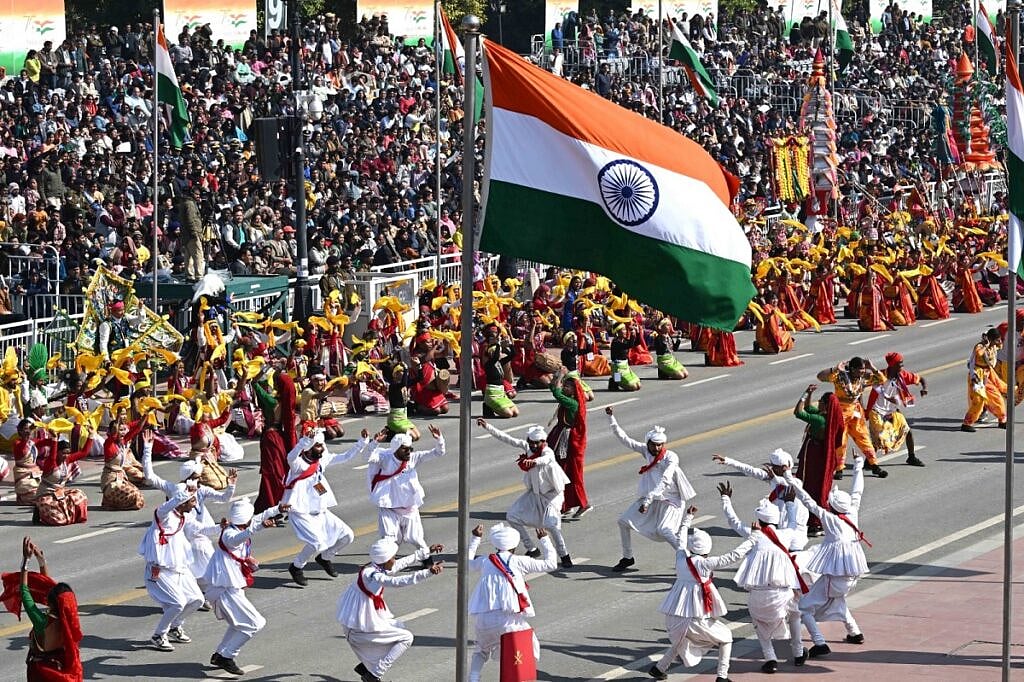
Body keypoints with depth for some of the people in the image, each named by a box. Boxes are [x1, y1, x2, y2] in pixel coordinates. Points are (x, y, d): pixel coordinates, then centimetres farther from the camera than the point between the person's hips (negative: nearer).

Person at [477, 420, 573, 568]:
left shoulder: (547, 452, -25)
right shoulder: (527, 447, -7)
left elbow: (546, 459, -49)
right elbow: (507, 439, -3)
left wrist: (534, 461, -71)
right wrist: (487, 427, -7)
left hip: (552, 494, -7)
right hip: (534, 493, 7)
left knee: (551, 524, -24)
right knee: (512, 516, 2)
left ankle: (564, 555, -4)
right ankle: (532, 549, 15)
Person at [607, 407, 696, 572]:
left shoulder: (671, 457, -22)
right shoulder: (645, 450, -5)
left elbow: (664, 482, -33)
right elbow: (624, 439, -2)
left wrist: (647, 501, -42)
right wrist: (611, 418, -11)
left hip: (670, 500, -7)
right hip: (651, 497, 7)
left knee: (663, 530, -28)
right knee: (624, 521, 4)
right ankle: (627, 558, 21)